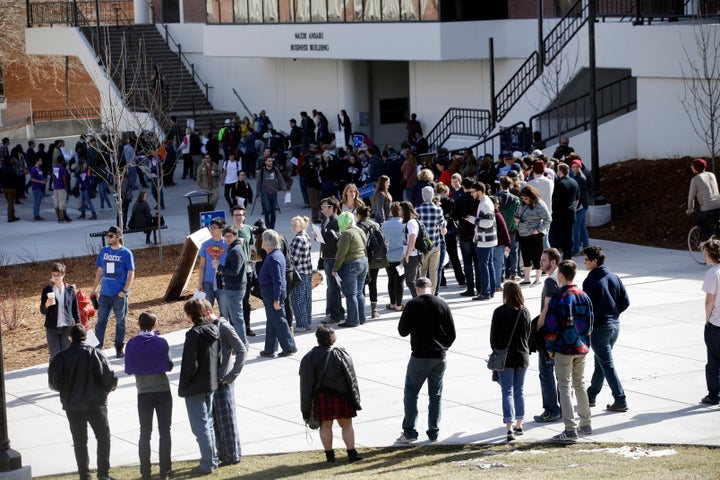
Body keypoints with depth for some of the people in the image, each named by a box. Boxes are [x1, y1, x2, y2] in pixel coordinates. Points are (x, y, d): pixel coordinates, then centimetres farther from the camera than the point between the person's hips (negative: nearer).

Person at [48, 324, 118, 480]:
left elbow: (53, 383, -3)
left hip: (72, 406, 2)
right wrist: (108, 388, 8)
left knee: (79, 441, 12)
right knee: (103, 437, 12)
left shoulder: (61, 357, -5)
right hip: (95, 403, -2)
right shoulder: (95, 354, -10)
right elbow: (109, 377, -14)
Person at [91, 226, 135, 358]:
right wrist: (94, 289, 9)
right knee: (101, 321, 3)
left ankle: (119, 348, 18)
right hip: (105, 293, 4)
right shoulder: (104, 251, 6)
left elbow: (131, 274, -5)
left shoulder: (126, 253, -6)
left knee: (120, 322, 7)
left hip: (119, 294, -4)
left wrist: (124, 291, -13)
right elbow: (100, 271, 14)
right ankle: (97, 348, 7)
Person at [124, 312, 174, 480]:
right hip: (163, 391, -1)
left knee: (145, 433, 9)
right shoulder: (161, 342, -9)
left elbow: (128, 370, 0)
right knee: (165, 431, 7)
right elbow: (169, 366, -5)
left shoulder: (132, 344, -5)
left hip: (143, 394, 1)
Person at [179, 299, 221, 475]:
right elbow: (219, 356, 8)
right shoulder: (214, 330, 1)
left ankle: (207, 464, 7)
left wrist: (183, 386, -9)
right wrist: (214, 376, 16)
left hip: (195, 388, -8)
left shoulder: (194, 334, -23)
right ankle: (212, 459, 29)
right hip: (211, 384, 8)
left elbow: (190, 365, -22)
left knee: (200, 427, 2)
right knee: (208, 424, 20)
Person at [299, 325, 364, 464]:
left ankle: (329, 454, 12)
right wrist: (355, 400, 4)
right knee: (346, 425, 8)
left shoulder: (309, 358, -6)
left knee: (326, 426, 10)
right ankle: (352, 453, 7)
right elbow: (351, 379, -4)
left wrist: (307, 409, 2)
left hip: (321, 397, 1)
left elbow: (306, 384, -4)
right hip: (340, 396, -1)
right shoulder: (341, 355, -8)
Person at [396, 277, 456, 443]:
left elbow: (402, 331, -4)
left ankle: (409, 432, 5)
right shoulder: (442, 304, 0)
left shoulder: (412, 305, -11)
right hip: (440, 357, 4)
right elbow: (452, 333, 3)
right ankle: (434, 432, 13)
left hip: (420, 357, -4)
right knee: (436, 395, 12)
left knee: (410, 394, 7)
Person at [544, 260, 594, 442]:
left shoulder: (558, 298, -15)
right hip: (582, 348, 7)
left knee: (565, 387, -4)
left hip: (564, 349, -7)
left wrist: (550, 348, -3)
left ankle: (570, 430, -8)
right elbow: (589, 322, 12)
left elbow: (551, 326, -14)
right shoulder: (584, 296, 6)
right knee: (580, 384, 18)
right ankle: (585, 424, 25)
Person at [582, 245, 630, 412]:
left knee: (607, 364, -2)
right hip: (615, 325, 8)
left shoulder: (590, 281, -16)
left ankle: (620, 401, -4)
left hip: (599, 327, -8)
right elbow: (625, 301, 4)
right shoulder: (614, 278, 5)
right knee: (600, 362, 19)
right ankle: (591, 395, 31)